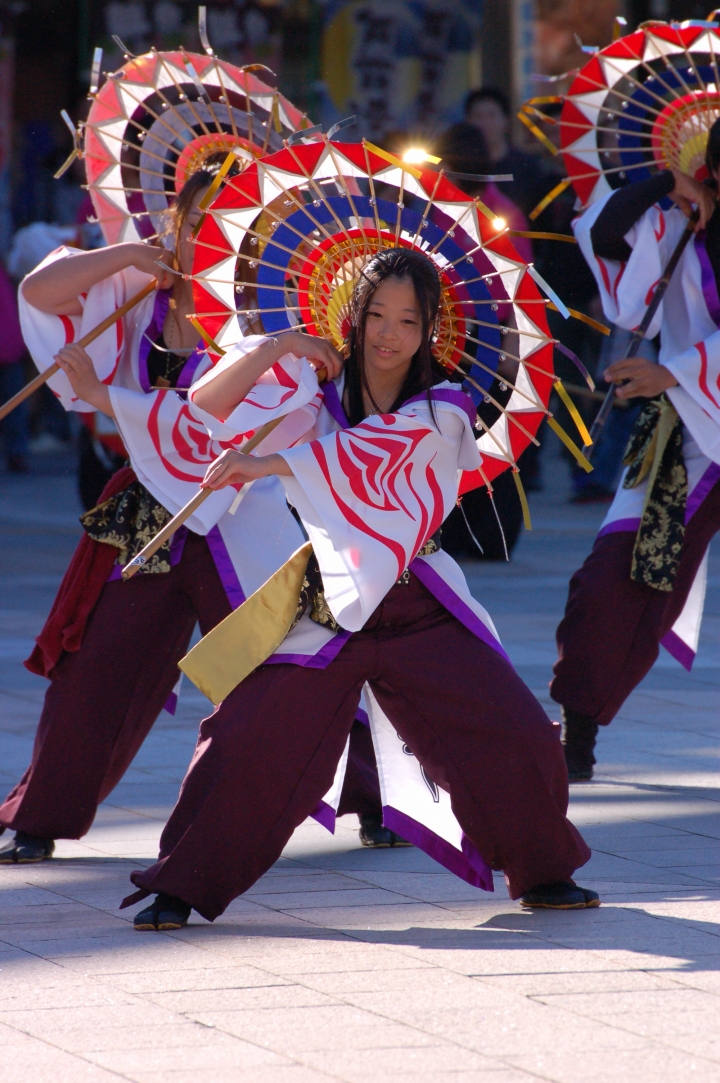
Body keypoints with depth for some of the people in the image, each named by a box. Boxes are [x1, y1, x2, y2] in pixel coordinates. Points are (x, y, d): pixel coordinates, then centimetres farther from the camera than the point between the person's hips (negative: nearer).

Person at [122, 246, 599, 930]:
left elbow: (368, 451, -21)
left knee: (517, 737, -3)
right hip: (326, 604, 0)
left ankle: (542, 874, 21)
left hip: (420, 610, 0)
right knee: (247, 741, -12)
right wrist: (276, 346, -16)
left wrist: (266, 464, -30)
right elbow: (207, 404, -5)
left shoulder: (441, 411, -2)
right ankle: (181, 886, 1)